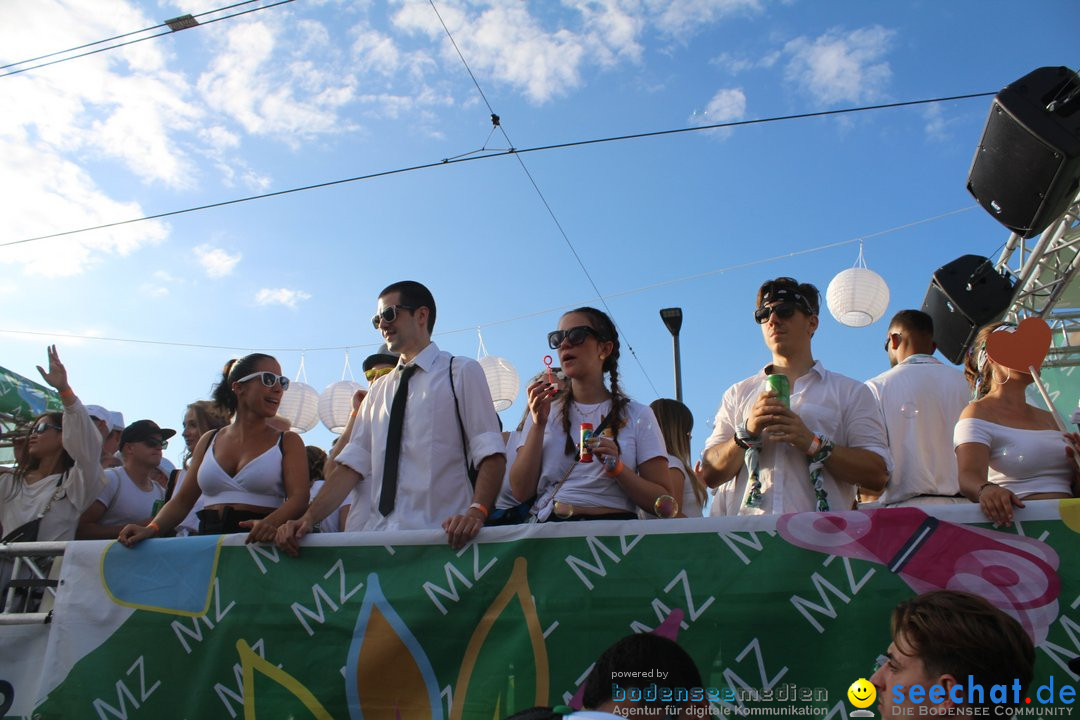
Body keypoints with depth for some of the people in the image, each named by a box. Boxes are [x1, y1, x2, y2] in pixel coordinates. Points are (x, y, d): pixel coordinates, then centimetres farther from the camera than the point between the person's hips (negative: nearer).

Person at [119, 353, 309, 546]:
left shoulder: (288, 442, 9)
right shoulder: (209, 441, 20)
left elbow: (299, 497, -5)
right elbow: (182, 501, 21)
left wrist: (270, 523, -26)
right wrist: (151, 529, 1)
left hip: (259, 542, -2)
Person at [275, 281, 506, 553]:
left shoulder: (462, 372, 6)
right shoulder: (379, 390, 22)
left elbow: (490, 454, -4)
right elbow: (353, 464, 14)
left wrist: (476, 512, -21)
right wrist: (308, 518, 0)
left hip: (437, 533, -5)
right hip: (373, 534, 5)